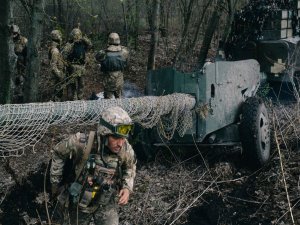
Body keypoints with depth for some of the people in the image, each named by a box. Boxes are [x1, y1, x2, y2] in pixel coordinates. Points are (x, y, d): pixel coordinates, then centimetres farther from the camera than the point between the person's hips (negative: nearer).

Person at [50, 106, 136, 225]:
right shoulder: (82, 143, -30)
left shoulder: (125, 149, -22)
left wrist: (127, 187, -13)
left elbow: (130, 166, 3)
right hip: (79, 201, -1)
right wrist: (55, 182, -1)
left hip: (106, 203, 1)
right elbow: (58, 153, -9)